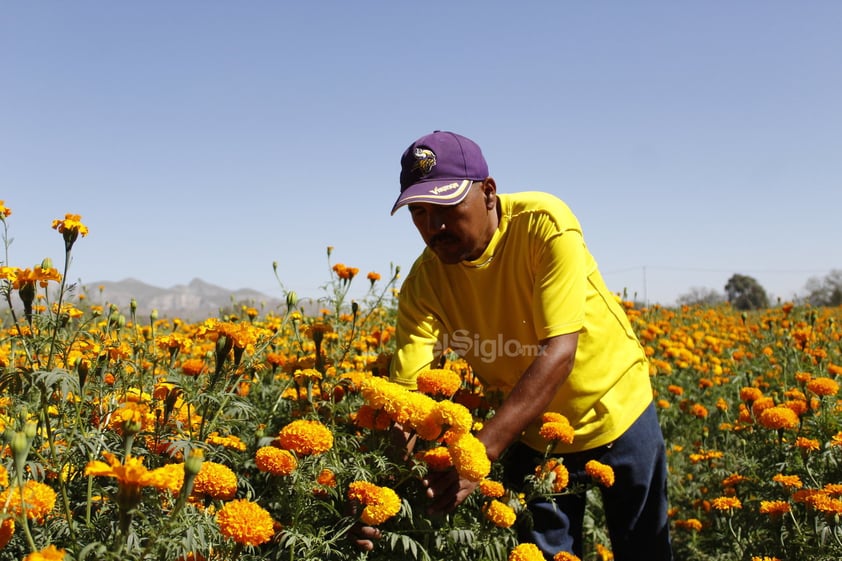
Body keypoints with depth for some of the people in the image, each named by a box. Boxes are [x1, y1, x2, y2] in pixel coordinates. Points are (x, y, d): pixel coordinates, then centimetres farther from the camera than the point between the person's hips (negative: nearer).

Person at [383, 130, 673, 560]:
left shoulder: (544, 223, -28)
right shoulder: (424, 283, -18)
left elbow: (559, 353, -35)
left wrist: (481, 451, -43)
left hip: (615, 408, -2)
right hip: (529, 430, 2)